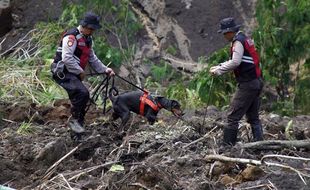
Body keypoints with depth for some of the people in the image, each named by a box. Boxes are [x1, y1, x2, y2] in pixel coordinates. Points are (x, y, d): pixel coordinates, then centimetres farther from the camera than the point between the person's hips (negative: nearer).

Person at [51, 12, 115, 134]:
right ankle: (74, 119, -13)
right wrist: (80, 72, -18)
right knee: (82, 93, -26)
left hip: (74, 74, 10)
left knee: (84, 97, 9)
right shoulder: (72, 37, -17)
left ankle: (78, 124, 20)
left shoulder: (87, 40, 15)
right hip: (63, 72, -10)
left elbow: (92, 59, 20)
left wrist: (104, 70, 7)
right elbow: (67, 58, -25)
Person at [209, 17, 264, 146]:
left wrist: (218, 71, -12)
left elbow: (235, 62, -21)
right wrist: (218, 67, 16)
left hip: (247, 84, -10)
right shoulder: (245, 39, 19)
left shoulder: (238, 41, -12)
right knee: (253, 117, 14)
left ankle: (227, 145, -7)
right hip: (256, 82, 10)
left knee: (233, 116, -7)